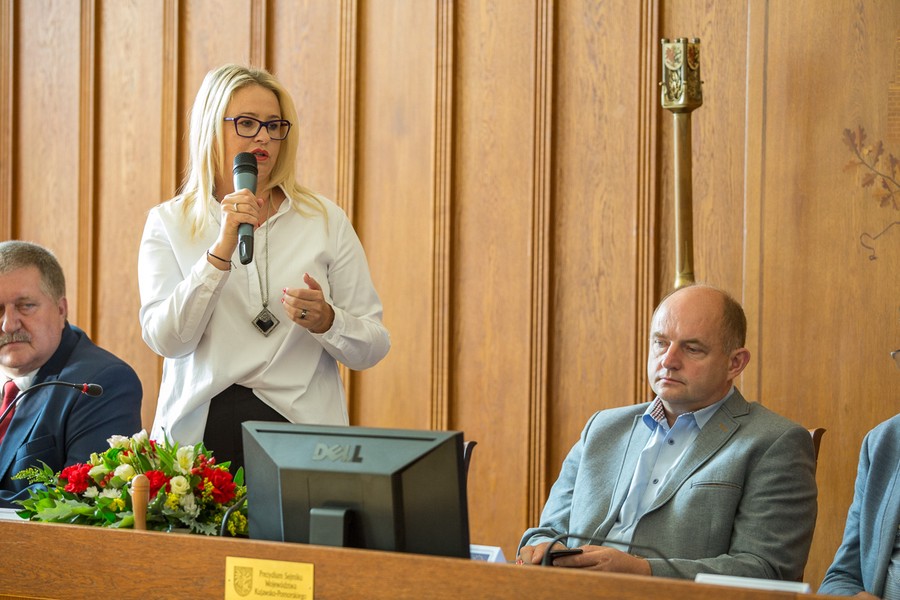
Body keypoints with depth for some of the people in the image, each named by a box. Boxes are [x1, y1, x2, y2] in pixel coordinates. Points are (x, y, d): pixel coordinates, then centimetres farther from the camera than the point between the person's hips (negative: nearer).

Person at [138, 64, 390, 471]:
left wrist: (325, 320, -12)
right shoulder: (168, 224, 8)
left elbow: (372, 348, 8)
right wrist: (221, 250, -14)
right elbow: (166, 340, -6)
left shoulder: (325, 220, 9)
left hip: (299, 423, 0)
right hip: (198, 431, 0)